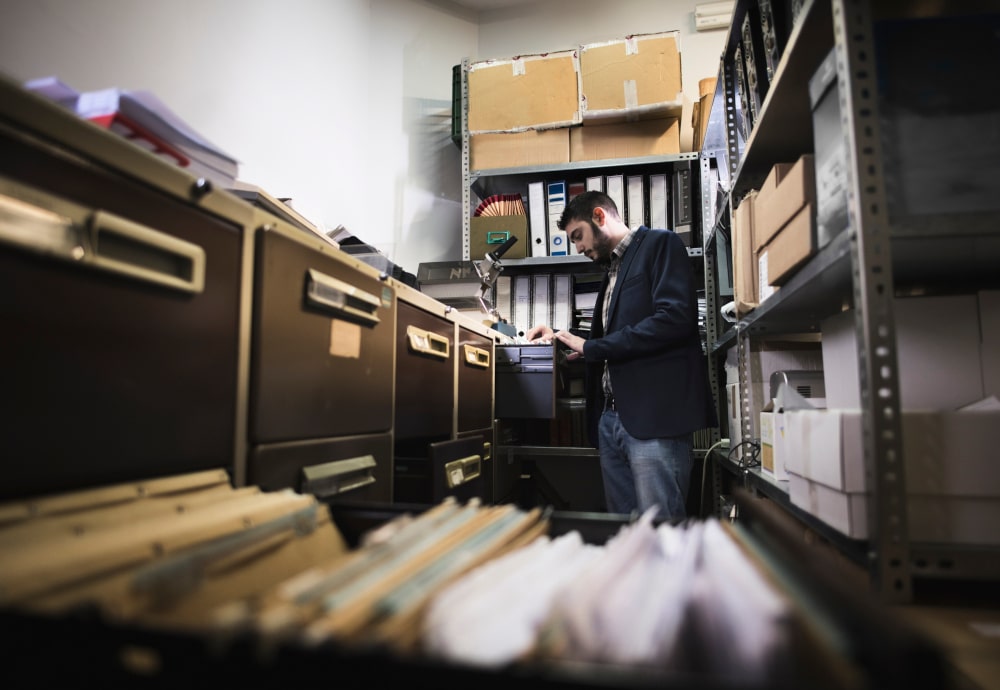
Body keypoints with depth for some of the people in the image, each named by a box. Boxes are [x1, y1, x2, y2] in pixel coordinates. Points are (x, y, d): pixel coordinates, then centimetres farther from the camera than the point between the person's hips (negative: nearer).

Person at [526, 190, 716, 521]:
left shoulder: (660, 244, 0)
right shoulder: (612, 270, 24)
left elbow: (674, 318, -16)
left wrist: (590, 347, -11)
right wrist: (561, 338, 12)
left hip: (654, 417, -8)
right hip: (612, 419, 8)